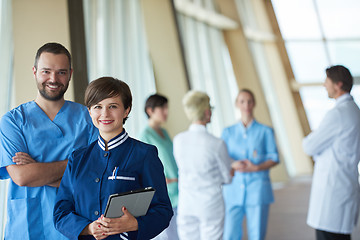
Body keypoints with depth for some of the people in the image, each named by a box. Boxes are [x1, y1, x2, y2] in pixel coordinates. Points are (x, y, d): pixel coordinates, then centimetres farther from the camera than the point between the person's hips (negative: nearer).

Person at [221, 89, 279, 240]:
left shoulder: (265, 131, 7)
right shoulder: (228, 133, 12)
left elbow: (274, 158, 3)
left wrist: (256, 168, -14)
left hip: (257, 189, -1)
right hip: (234, 189, 1)